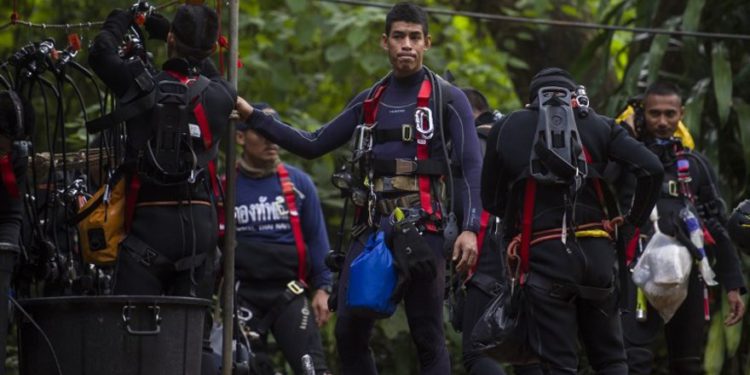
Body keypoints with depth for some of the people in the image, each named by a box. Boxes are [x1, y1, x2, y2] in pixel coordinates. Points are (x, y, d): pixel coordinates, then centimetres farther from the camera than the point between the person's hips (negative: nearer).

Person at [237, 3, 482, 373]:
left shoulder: (448, 99, 3)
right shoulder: (369, 102, 18)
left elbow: (470, 168, -4)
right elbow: (313, 145, 20)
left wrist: (470, 229, -17)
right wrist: (253, 117, 15)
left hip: (422, 228, -5)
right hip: (371, 227, 5)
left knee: (428, 338, -6)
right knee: (349, 331, -3)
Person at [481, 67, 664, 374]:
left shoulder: (506, 128, 9)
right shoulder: (598, 126, 10)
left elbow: (490, 200, 12)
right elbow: (651, 169, -2)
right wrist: (635, 220, 10)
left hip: (542, 255, -1)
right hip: (596, 253, 1)